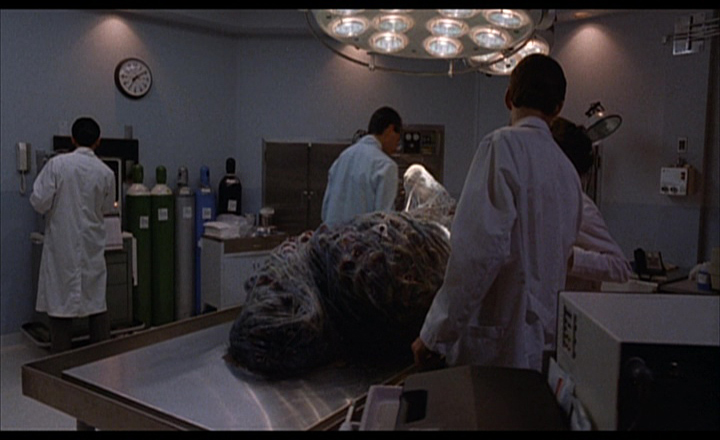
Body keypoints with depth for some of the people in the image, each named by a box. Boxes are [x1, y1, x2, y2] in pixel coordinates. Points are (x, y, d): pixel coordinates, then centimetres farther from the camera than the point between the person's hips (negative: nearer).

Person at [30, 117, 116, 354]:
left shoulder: (56, 164, -9)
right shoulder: (106, 172, -3)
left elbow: (39, 202, -10)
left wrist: (58, 206, 10)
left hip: (61, 245, -1)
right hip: (92, 247, 2)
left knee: (60, 301, 6)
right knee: (97, 301, 11)